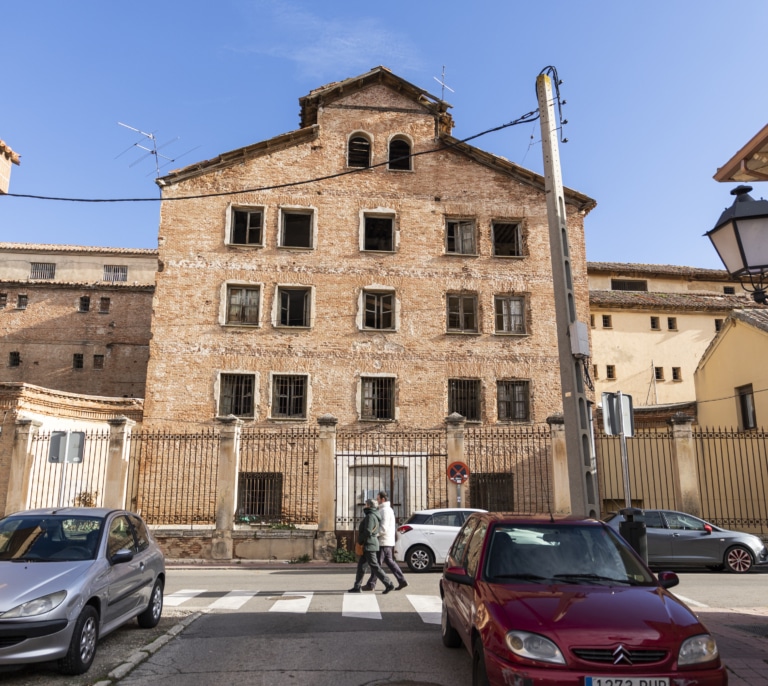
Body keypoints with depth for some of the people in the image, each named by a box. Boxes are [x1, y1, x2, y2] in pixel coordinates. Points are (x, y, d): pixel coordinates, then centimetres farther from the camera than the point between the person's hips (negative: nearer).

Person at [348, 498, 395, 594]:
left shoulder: (370, 516, -16)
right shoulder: (374, 516, 15)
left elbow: (368, 532, -23)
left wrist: (360, 540, -11)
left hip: (369, 545, -10)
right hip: (368, 546, 10)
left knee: (374, 566, -8)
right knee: (361, 565, 12)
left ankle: (389, 585, -7)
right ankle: (356, 587, 15)